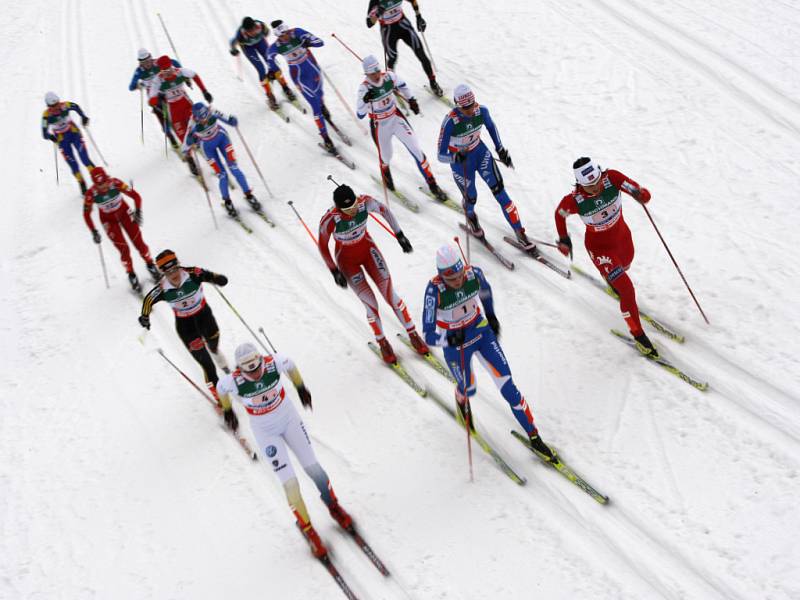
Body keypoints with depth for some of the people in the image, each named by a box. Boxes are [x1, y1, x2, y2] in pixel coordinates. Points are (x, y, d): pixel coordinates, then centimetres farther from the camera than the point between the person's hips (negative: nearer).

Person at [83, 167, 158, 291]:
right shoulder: (91, 194, -28)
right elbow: (87, 214, -13)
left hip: (124, 212, 1)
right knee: (124, 249, -5)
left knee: (139, 242, 1)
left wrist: (138, 211, -35)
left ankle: (150, 265, 28)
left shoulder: (116, 183, -30)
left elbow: (135, 196, -21)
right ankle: (131, 275, 18)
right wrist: (93, 231, -19)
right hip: (108, 219, 0)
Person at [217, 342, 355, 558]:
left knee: (312, 467, 7)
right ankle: (307, 527, 18)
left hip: (289, 417, 2)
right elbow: (221, 388, -5)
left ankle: (334, 506, 34)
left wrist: (300, 387, 13)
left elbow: (290, 365, -3)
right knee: (290, 482, -4)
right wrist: (227, 411, 13)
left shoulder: (275, 362, -26)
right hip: (265, 431, -2)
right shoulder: (234, 382, -29)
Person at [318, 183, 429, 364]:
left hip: (368, 249, 2)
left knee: (390, 294, 3)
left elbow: (384, 210, -4)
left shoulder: (366, 202, -26)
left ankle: (412, 334, 23)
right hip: (347, 259, -2)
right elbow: (322, 246, -14)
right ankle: (382, 342, 26)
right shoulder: (329, 220, -32)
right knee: (371, 304, -1)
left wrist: (400, 235, -4)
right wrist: (334, 272, -11)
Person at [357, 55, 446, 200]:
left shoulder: (389, 76, -15)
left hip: (396, 118, 3)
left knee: (416, 150, 0)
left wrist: (411, 100, 14)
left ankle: (432, 184, 13)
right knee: (386, 157, 15)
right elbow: (360, 114, -30)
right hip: (379, 126, -3)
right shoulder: (364, 88, -24)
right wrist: (365, 100, -46)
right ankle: (385, 174, 55)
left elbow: (402, 85, 9)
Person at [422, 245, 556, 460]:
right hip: (454, 344, -2)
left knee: (507, 386, -1)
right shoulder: (434, 290, -32)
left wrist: (491, 315, 17)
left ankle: (534, 437, 13)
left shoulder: (474, 273, -22)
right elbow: (429, 335, -30)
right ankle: (461, 398, 60)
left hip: (481, 331, 2)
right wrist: (449, 338, -47)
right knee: (469, 390, 21)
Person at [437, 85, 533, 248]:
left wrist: (500, 149, 2)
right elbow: (441, 155, -27)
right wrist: (455, 157, -48)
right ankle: (470, 215, 53)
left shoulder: (481, 111, -21)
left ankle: (519, 232, 5)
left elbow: (491, 126, 5)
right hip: (459, 160, -3)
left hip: (480, 151, 3)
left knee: (499, 190, -5)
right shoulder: (450, 121, -32)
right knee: (471, 198, 11)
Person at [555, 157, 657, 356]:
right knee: (628, 291, -8)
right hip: (599, 248, -4)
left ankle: (610, 278, 74)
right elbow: (559, 214, -8)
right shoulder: (574, 200, -31)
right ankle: (637, 333, 15)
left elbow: (643, 195, -24)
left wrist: (641, 194, -46)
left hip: (622, 236, 5)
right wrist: (563, 239, -6)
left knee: (624, 267, 36)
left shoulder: (612, 178, -27)